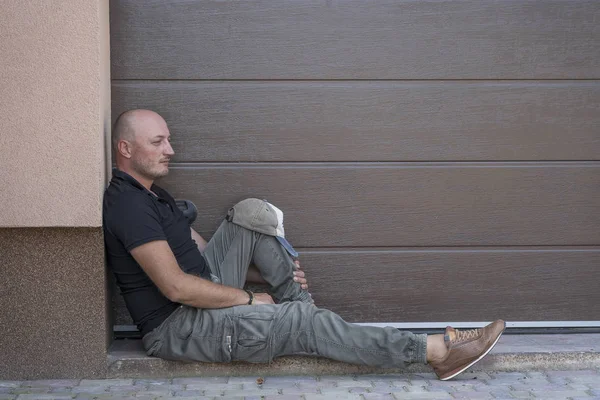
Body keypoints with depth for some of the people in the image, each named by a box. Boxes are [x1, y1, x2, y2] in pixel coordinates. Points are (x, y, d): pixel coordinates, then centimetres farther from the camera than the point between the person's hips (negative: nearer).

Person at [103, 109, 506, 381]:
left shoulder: (152, 195, 15)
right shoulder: (128, 204, -19)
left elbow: (201, 251, 16)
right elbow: (176, 287, -25)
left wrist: (266, 273, 2)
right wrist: (249, 299, -13)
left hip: (203, 289, 9)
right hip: (177, 327, -9)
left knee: (252, 213, -1)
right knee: (307, 324, -16)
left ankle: (300, 303, 0)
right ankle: (437, 350, -10)